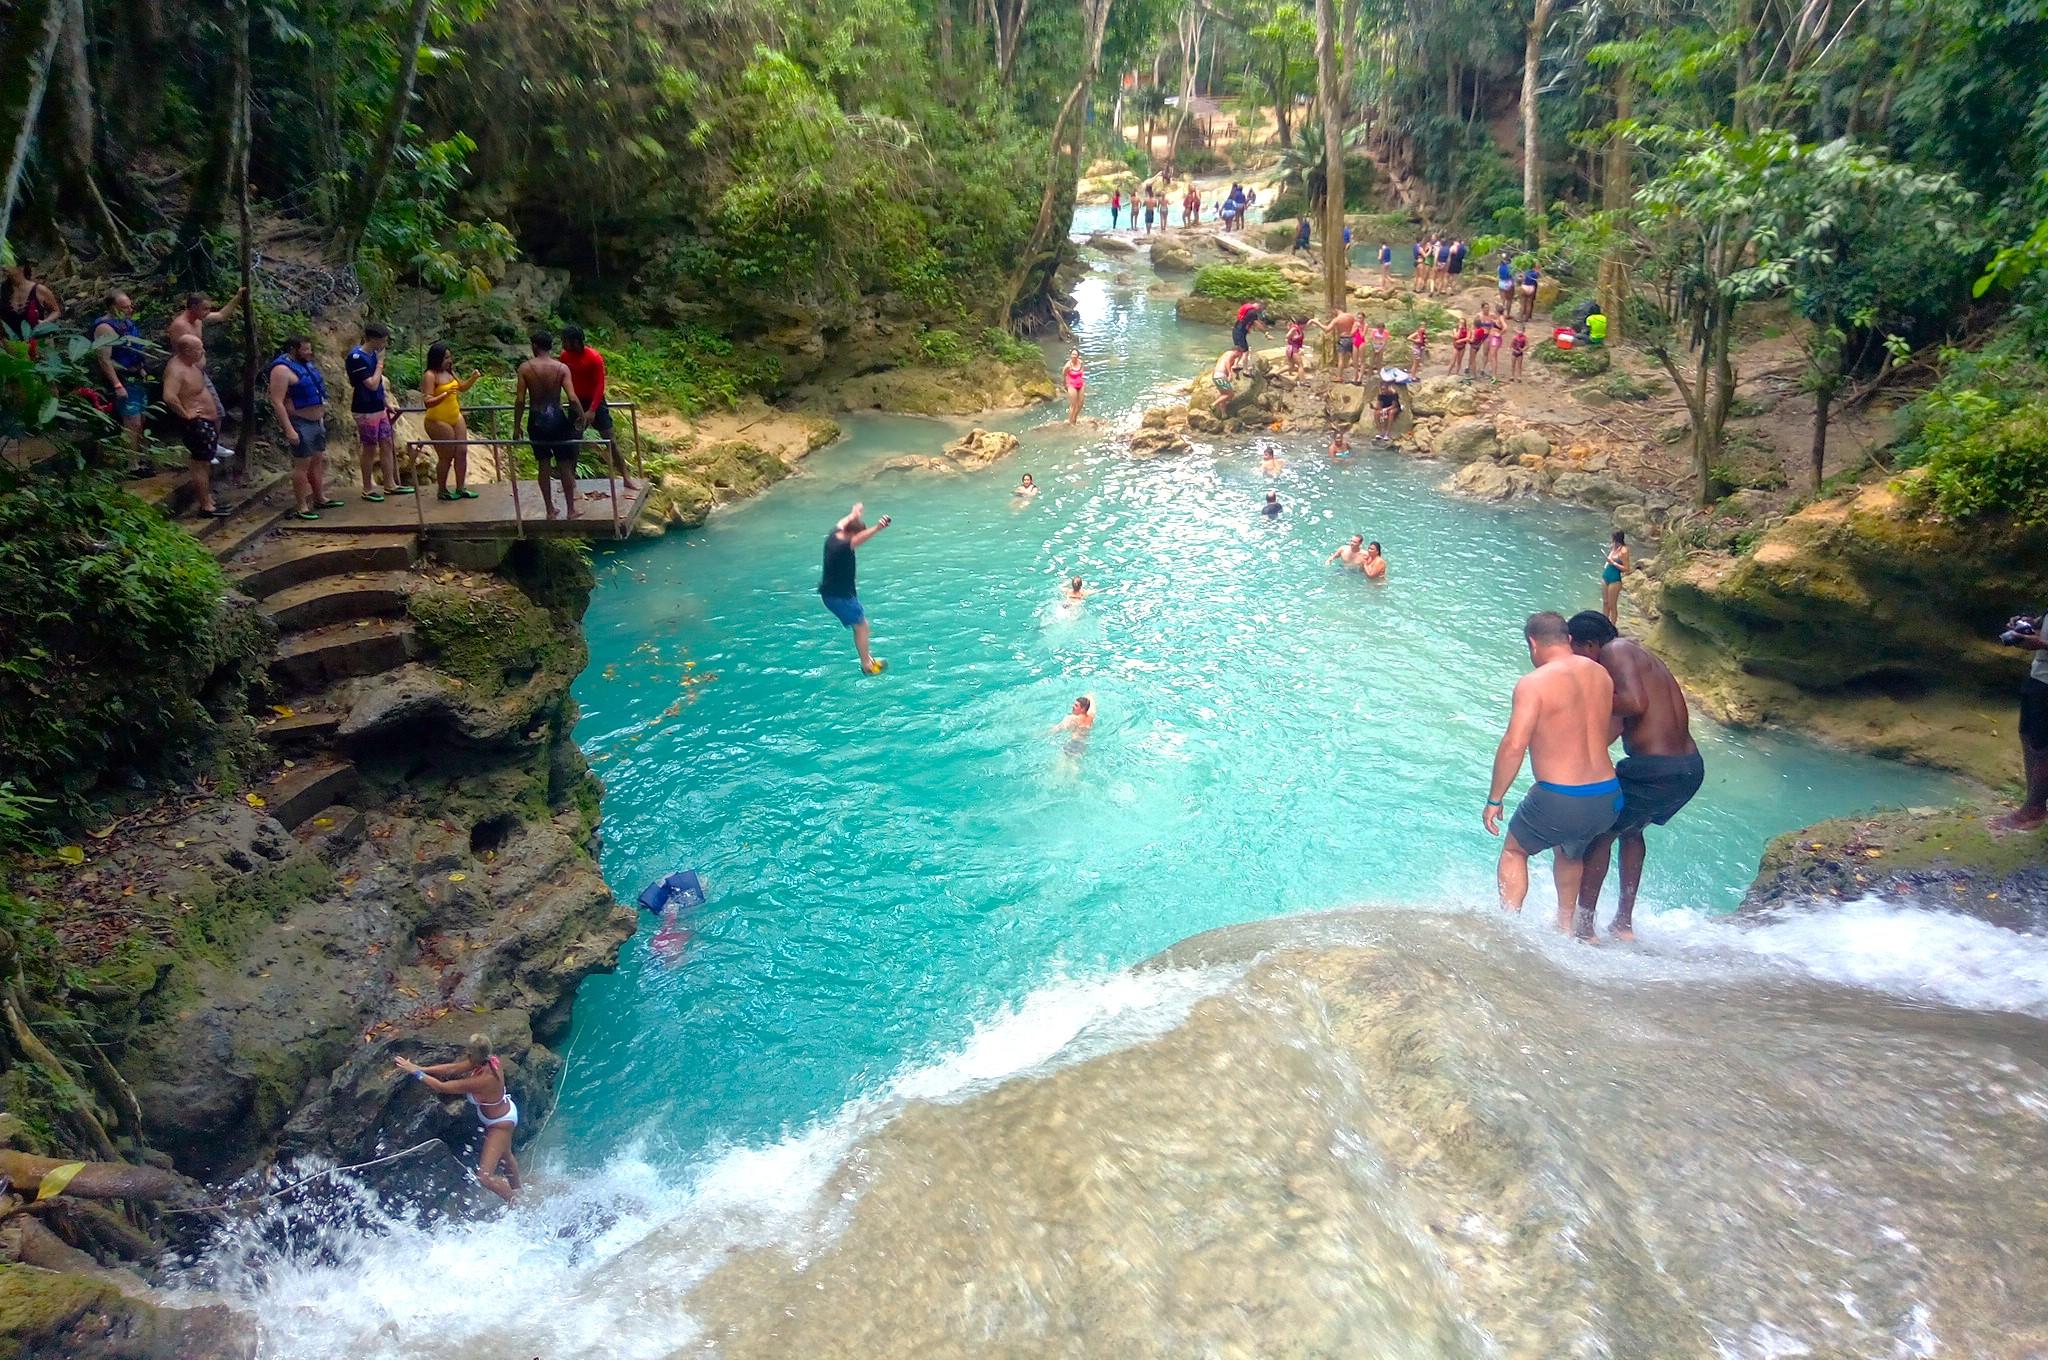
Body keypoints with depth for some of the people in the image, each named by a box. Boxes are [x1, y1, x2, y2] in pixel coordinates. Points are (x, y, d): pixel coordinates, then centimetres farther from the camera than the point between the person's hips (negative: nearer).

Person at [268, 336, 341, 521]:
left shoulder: (306, 364, 10)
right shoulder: (282, 369, -17)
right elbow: (277, 402, -21)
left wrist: (322, 415, 21)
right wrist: (289, 429, -25)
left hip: (316, 421, 9)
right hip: (300, 424, -9)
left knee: (317, 460, 17)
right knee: (302, 464, -5)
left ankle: (320, 498, 30)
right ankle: (302, 507, 0)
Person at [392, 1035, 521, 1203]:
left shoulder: (482, 1080, -41)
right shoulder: (489, 1059, -21)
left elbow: (442, 1087, -29)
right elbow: (453, 1068, -7)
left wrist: (416, 1072, -18)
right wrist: (421, 1069, -9)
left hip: (500, 1123, -9)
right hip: (505, 1110, 9)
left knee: (484, 1177, -4)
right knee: (505, 1156, 32)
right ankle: (517, 1191, 57)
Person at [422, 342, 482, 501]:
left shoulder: (449, 372, 5)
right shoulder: (430, 376, -17)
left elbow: (462, 388, 21)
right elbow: (428, 402, -23)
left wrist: (473, 378, 3)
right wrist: (445, 394, -36)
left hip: (456, 418, 8)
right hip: (438, 422, -8)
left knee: (462, 452, 8)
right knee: (446, 457, 0)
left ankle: (461, 488, 19)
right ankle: (442, 491, 16)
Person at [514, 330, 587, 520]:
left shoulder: (525, 368, -5)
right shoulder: (562, 367, -7)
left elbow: (519, 400, -7)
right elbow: (572, 398, -15)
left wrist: (516, 426, 1)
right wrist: (582, 415, 2)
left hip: (537, 420, 1)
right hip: (557, 418, -1)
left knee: (543, 466, 13)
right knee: (565, 466, 9)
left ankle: (550, 510, 18)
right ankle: (571, 510, 15)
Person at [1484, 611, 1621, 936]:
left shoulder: (1534, 683, -13)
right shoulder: (1600, 674, 7)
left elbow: (1514, 746, -19)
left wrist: (1494, 800, -10)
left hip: (1559, 800, -6)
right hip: (1608, 798, 6)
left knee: (1514, 851, 22)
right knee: (1570, 853, 34)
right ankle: (1566, 924, 47)